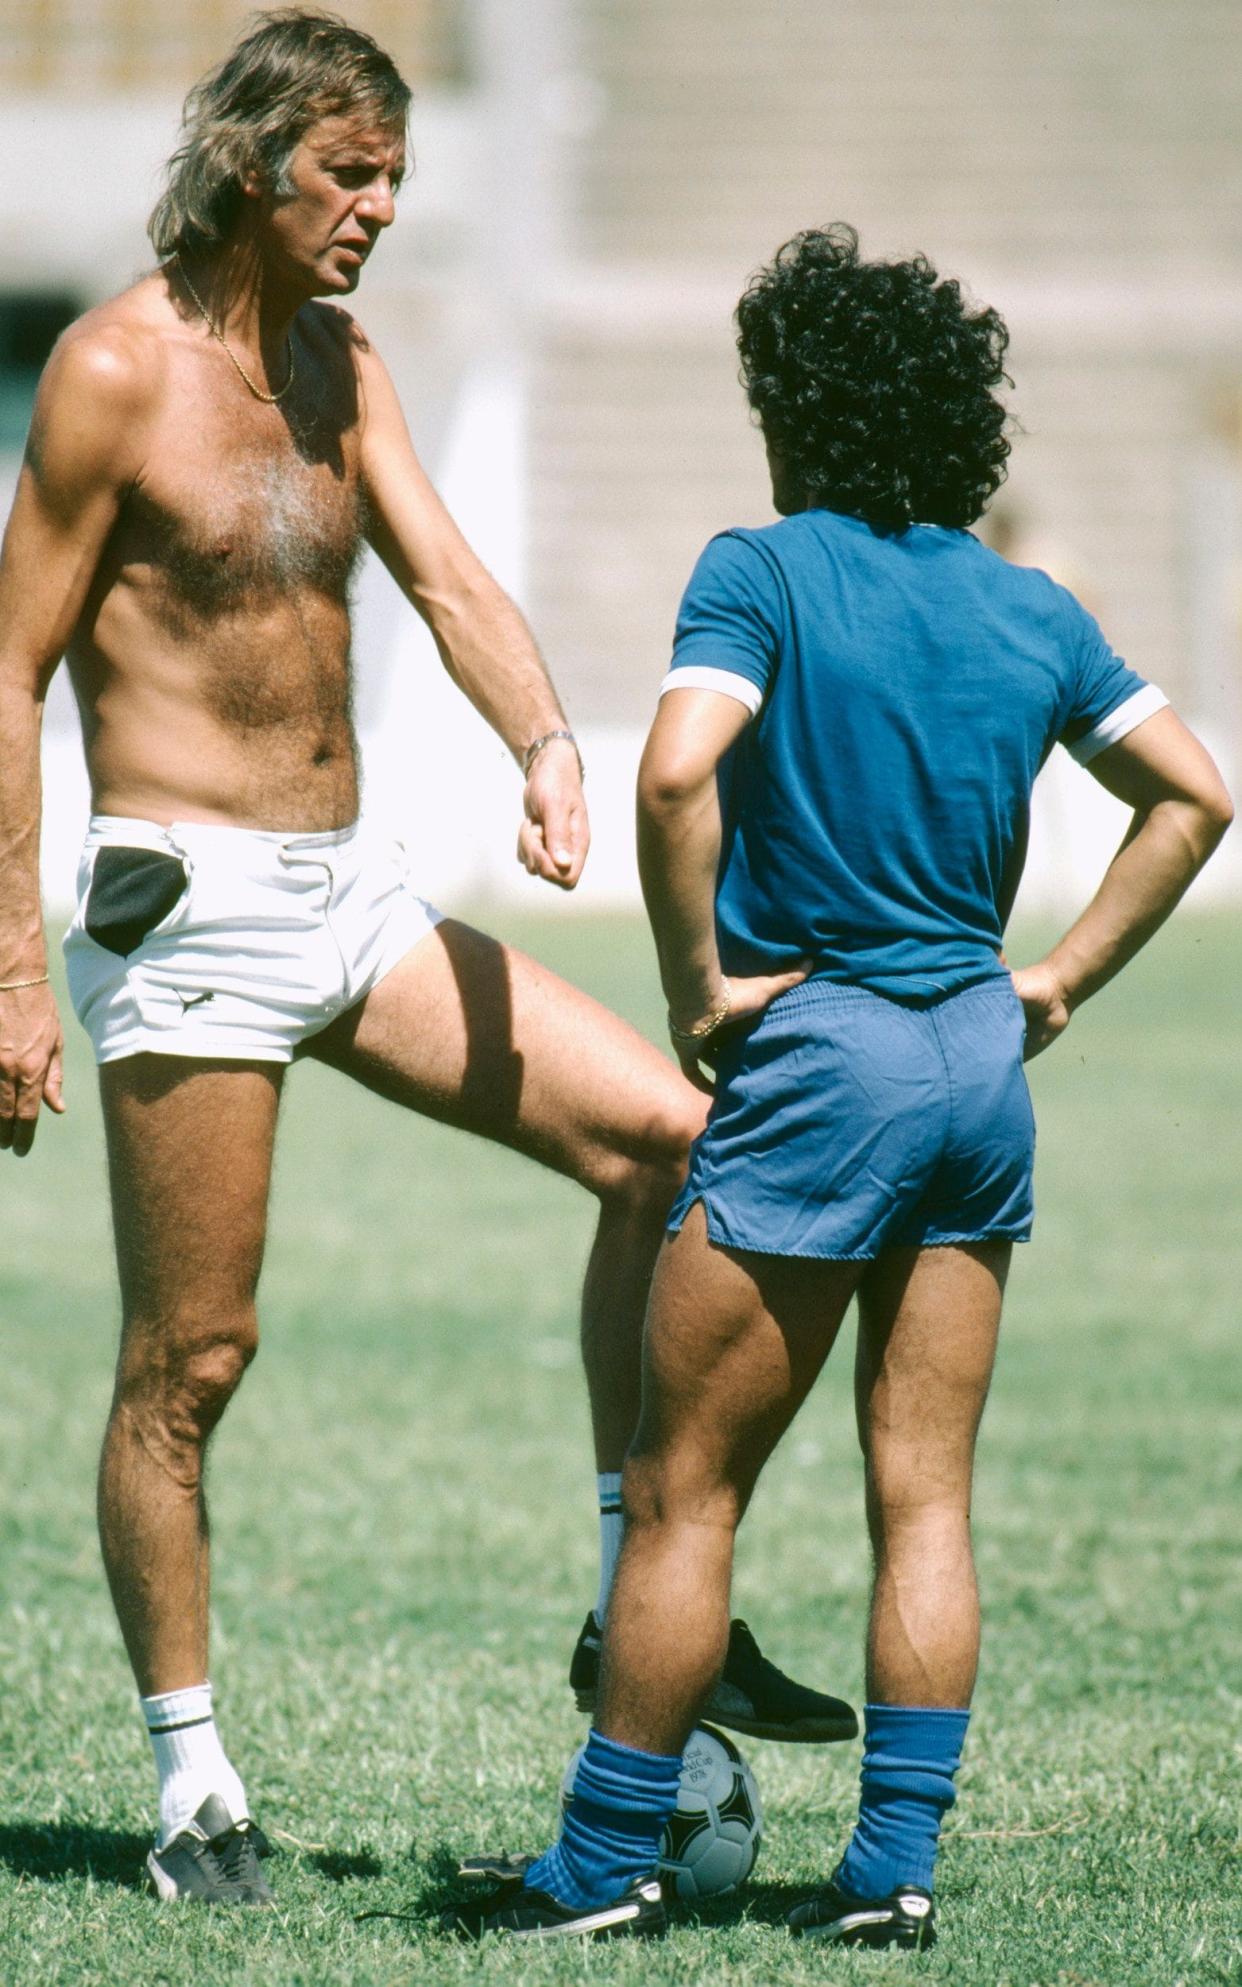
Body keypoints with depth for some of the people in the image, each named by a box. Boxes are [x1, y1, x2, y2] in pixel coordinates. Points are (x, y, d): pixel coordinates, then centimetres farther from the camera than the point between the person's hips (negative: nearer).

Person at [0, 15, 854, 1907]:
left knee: (664, 1134, -3)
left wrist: (546, 743, -20)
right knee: (189, 1363, -2)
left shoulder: (341, 363, 12)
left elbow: (447, 578, 2)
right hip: (191, 902, -7)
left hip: (354, 892, 7)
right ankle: (191, 1779, 10)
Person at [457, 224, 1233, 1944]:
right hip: (981, 1066, 6)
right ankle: (896, 1866, 7)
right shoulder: (1032, 611, 9)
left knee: (686, 1490, 3)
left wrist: (697, 982, -13)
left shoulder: (765, 572, -8)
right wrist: (1061, 981, 11)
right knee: (924, 1498, 9)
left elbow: (677, 772, -24)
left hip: (818, 1056, -6)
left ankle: (607, 1866, 8)